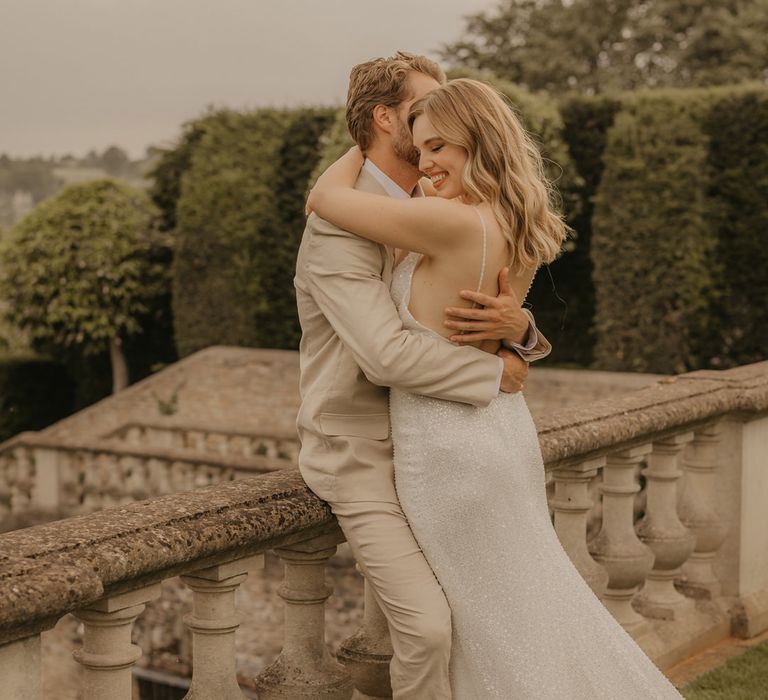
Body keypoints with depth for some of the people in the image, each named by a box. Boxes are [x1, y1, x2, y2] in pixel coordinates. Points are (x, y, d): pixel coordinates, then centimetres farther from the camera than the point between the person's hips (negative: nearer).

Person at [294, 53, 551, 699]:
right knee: (428, 625, -16)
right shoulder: (339, 227, -19)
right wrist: (496, 371, -18)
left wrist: (518, 324, -20)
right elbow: (388, 354, -29)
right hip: (361, 456, -8)